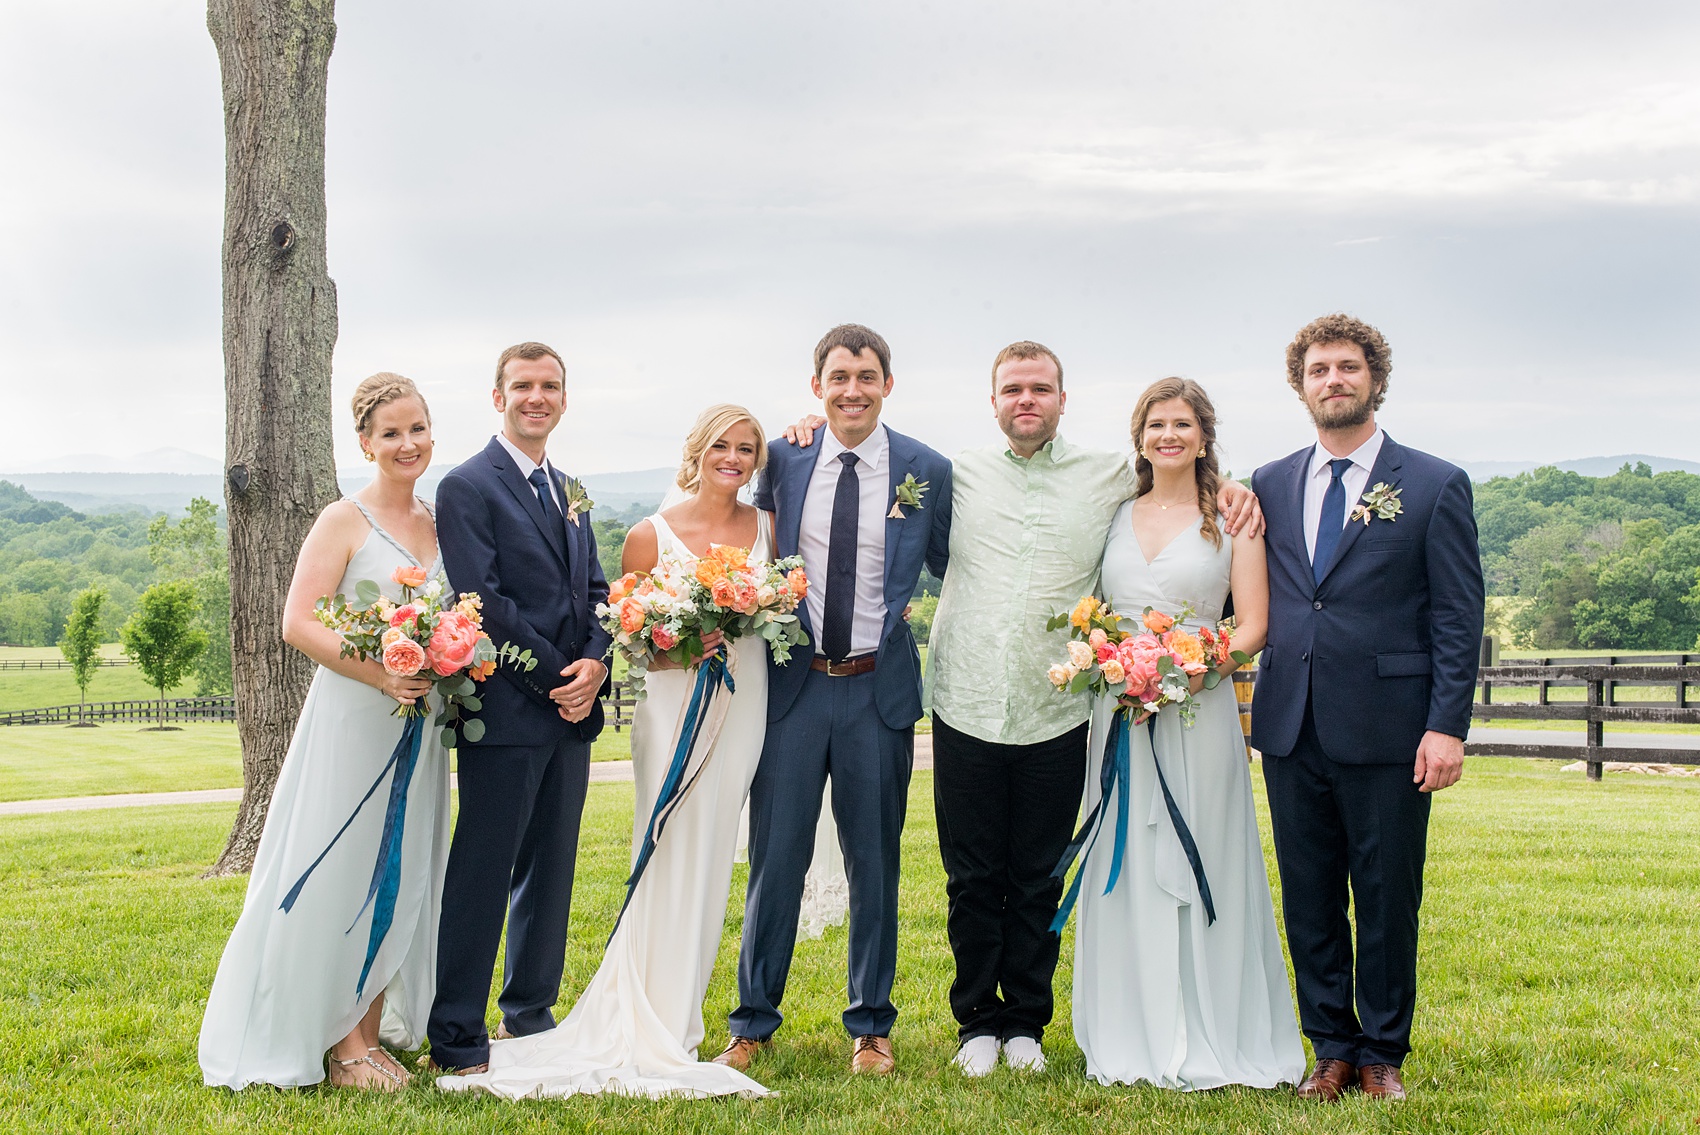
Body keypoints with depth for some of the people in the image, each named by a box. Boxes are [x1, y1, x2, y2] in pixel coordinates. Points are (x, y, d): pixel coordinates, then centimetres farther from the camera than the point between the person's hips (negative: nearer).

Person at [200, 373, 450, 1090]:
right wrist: (381, 674, -24)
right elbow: (298, 624, -13)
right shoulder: (344, 521, -7)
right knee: (342, 875, -1)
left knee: (400, 875, 11)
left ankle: (374, 1030, 22)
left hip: (418, 724, 6)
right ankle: (342, 1041, 9)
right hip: (351, 717, -6)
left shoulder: (440, 522, 10)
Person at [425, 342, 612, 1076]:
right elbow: (482, 602, -14)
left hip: (570, 711, 7)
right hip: (506, 711, -7)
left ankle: (530, 1014, 25)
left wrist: (595, 663, -3)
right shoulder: (468, 486, -6)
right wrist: (553, 676, -13)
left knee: (550, 870, 13)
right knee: (482, 874, -4)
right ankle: (456, 1040, 2)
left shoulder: (570, 493, 18)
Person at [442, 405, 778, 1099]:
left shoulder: (767, 527, 6)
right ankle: (654, 1034, 2)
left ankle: (671, 1020, 19)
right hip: (675, 706, -3)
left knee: (709, 861, 7)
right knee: (671, 861, -6)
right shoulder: (652, 535, -2)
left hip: (744, 706, 3)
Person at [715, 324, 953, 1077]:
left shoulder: (927, 471, -1)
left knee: (875, 861, 9)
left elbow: (952, 569, 7)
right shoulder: (783, 459, 2)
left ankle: (869, 1027, 23)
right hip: (792, 683, 1)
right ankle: (752, 1022, 19)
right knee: (775, 857, 5)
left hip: (879, 689, 0)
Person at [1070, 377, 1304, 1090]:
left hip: (1199, 713, -3)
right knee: (1125, 869, 4)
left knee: (1199, 868, -1)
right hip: (1119, 713, 3)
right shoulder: (1116, 516, 13)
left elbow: (1252, 626, -2)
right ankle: (1132, 1039, 13)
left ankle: (1209, 1042, 9)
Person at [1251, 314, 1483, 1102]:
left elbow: (1458, 617, -3)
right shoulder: (1268, 486, 11)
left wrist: (1447, 726, -11)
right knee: (1309, 900, 9)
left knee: (1387, 901, 5)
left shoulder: (1435, 487, 1)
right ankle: (1332, 1049, 22)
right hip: (1291, 728, 3)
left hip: (1386, 733, -3)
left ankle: (1383, 1055, 19)